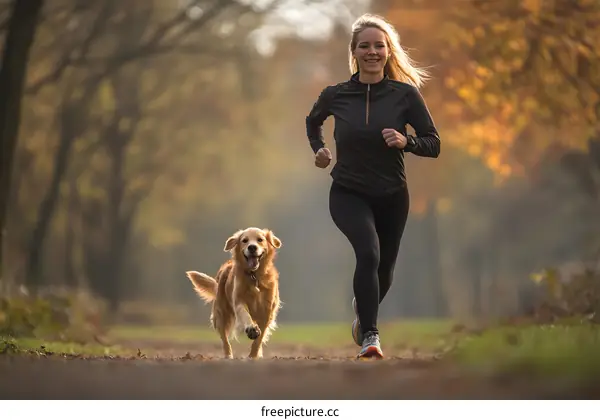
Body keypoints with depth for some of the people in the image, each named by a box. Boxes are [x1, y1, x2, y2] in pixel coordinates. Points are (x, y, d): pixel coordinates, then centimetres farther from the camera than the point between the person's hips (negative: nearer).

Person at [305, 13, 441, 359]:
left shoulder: (406, 94, -9)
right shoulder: (336, 95, -5)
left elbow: (433, 144, -5)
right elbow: (313, 121, 18)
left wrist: (406, 141, -23)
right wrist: (319, 149, 3)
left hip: (392, 196, 2)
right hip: (348, 194, -2)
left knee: (384, 269, 18)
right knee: (369, 252, -29)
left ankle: (363, 311, 52)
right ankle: (370, 335, -23)